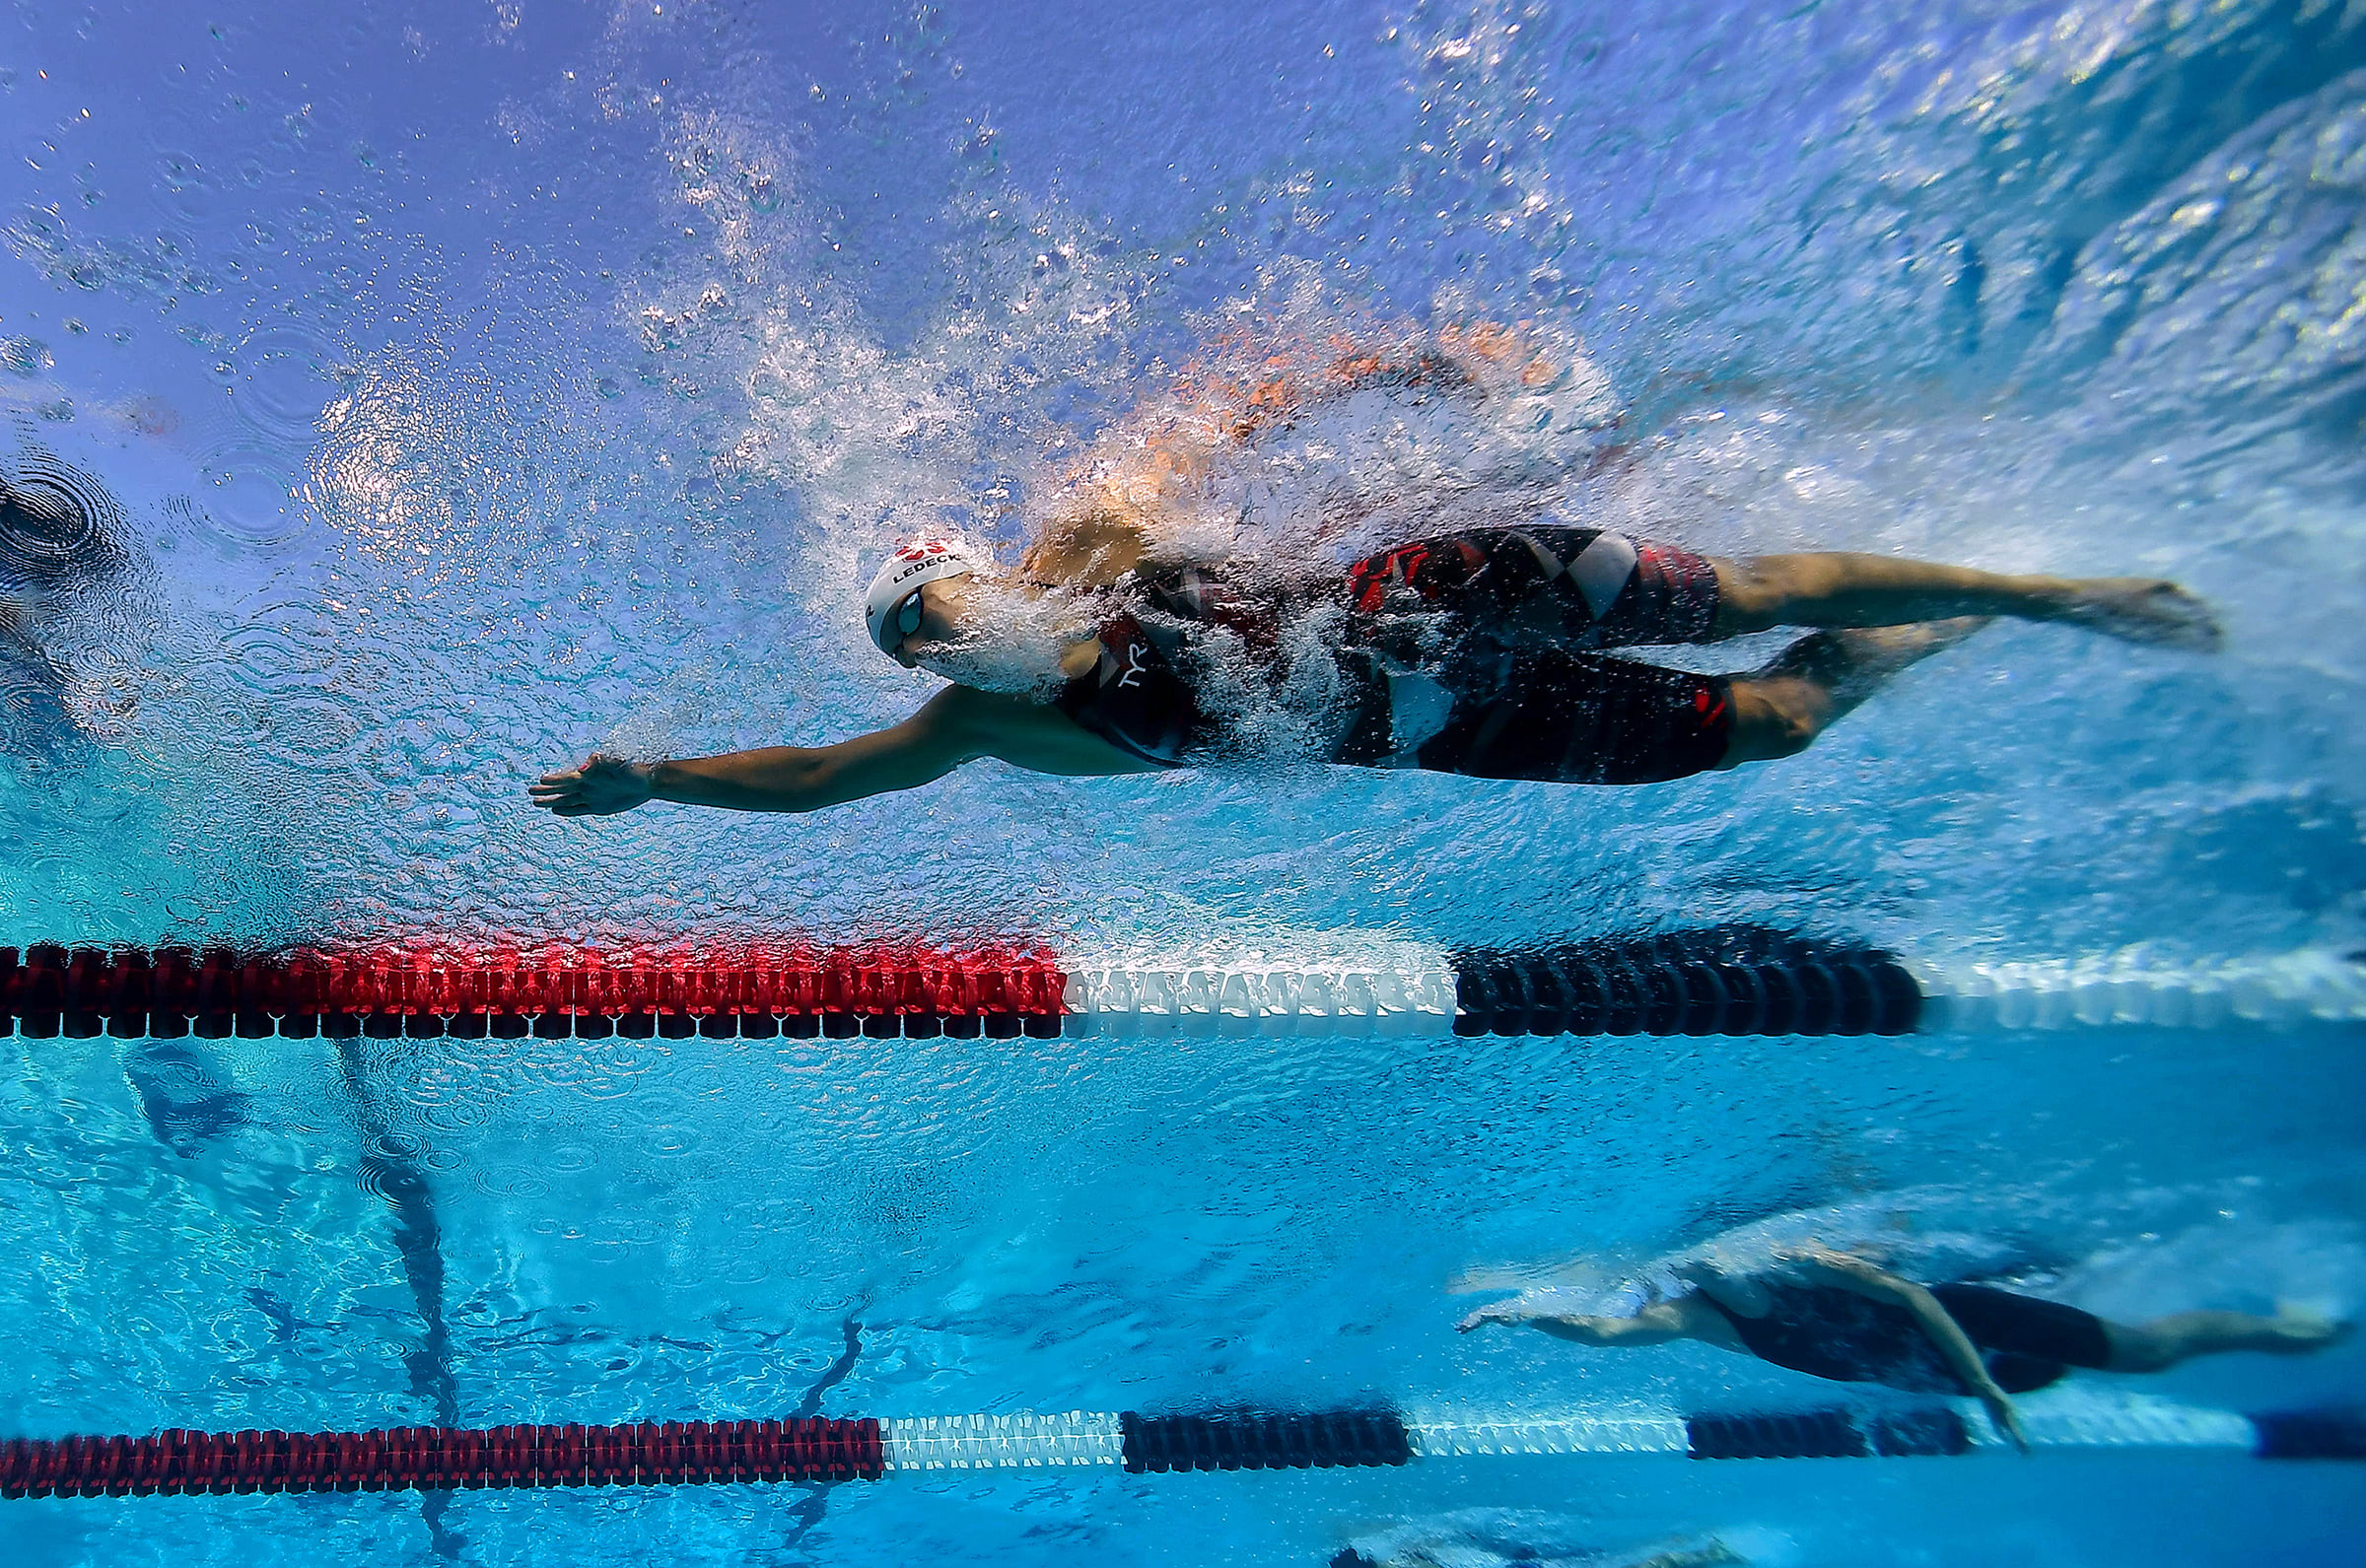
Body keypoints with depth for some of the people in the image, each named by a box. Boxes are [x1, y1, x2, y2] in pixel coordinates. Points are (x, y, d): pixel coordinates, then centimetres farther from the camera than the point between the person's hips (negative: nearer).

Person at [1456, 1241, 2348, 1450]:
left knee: (2138, 1349, 9)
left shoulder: (1803, 1262, -30)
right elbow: (1609, 1330, -25)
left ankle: (2280, 1326, 34)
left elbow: (1915, 1296, -25)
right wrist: (1528, 1314, -38)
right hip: (1945, 1378, 5)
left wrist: (1984, 1385, -27)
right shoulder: (1697, 1317, -16)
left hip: (1970, 1325, -5)